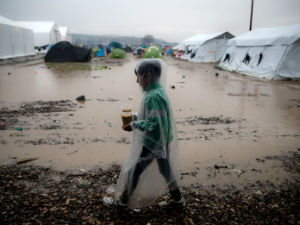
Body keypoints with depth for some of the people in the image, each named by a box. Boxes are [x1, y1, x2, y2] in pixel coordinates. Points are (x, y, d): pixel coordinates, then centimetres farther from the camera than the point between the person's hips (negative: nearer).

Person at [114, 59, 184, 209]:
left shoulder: (153, 97, -26)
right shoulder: (159, 91, 4)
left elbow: (154, 124, -29)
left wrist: (134, 125, -17)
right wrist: (136, 118, 8)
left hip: (152, 143, -9)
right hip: (162, 141, 9)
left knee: (134, 170, 10)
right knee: (165, 169, 21)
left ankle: (124, 199, 30)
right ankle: (177, 198, 35)